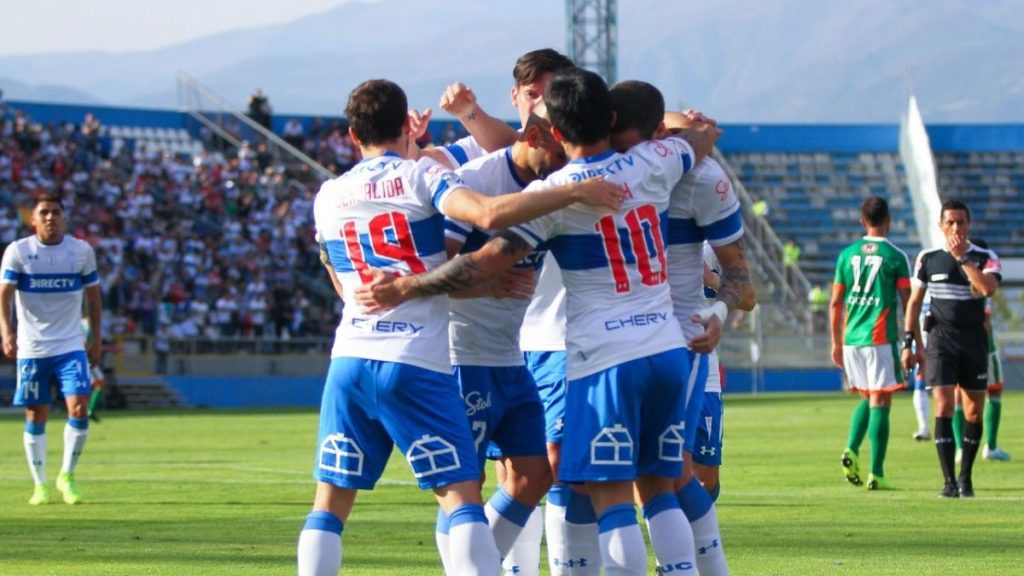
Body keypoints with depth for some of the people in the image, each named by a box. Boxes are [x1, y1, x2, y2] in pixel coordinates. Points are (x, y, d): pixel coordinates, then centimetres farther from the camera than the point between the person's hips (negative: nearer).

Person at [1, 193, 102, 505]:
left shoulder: (82, 251, 1)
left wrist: (96, 340, 11)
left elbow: (93, 295, 11)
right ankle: (40, 484, 16)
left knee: (79, 409, -13)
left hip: (70, 347, 1)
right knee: (36, 417, 3)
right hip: (32, 348, -1)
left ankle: (67, 477, 4)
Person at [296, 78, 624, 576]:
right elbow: (488, 214, -19)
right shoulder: (421, 175, -1)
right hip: (419, 365, -4)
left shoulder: (328, 197, 13)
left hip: (350, 360, 4)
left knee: (330, 503, 9)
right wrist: (575, 191, -14)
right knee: (461, 497, -3)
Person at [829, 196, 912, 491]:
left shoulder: (847, 254, 8)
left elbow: (835, 303, 10)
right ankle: (876, 474, -4)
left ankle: (851, 450, -1)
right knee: (880, 402, -1)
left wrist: (837, 343, 18)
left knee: (867, 398, 20)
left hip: (851, 339, 4)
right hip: (880, 339, -4)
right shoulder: (896, 257, -4)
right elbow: (908, 304, -3)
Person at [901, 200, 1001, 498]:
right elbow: (914, 302, 9)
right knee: (943, 407, -12)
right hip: (941, 339, -1)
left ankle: (965, 477, 21)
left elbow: (988, 288, -22)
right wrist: (909, 343, 4)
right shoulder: (928, 259, 2)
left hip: (974, 339, 1)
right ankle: (949, 480, -13)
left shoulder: (985, 258, -1)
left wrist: (962, 258, -18)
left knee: (974, 411, 5)